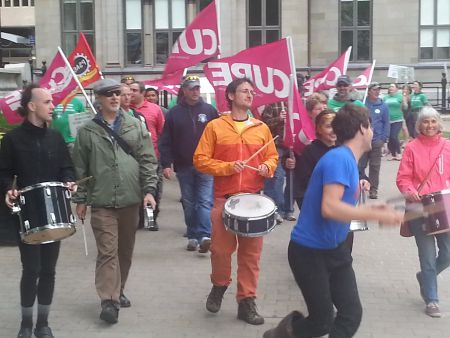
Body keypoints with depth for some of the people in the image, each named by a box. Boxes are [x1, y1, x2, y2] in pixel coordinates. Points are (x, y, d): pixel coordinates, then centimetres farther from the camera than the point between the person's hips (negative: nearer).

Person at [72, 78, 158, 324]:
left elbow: (148, 160, 3)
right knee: (107, 251, -7)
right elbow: (80, 168, 4)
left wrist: (149, 190, -6)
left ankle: (118, 291, 30)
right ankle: (109, 301, -4)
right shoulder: (87, 131, 1)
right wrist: (80, 199, 3)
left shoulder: (135, 125, 4)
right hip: (102, 203, -2)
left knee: (125, 250, 14)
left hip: (131, 200, 3)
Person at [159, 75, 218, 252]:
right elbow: (166, 141, 2)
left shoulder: (209, 110, 3)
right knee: (189, 203, 9)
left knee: (205, 201, -10)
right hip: (183, 166, 2)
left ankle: (204, 235, -15)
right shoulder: (174, 113, 4)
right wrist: (166, 164, -6)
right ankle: (193, 236, 17)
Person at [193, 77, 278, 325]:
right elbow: (200, 160, -3)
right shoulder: (215, 126, 0)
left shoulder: (262, 128, 8)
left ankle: (246, 302, 14)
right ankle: (219, 285, 30)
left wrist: (267, 167, -6)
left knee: (251, 251, 4)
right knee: (221, 248, 1)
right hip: (224, 198, -2)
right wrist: (228, 167, -15)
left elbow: (272, 156, 16)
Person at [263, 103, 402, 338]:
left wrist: (372, 209, 6)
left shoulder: (348, 160, 7)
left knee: (352, 313, 3)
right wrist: (377, 216, -26)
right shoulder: (339, 158, -21)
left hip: (335, 249, 9)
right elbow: (330, 208, -31)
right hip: (309, 252, -9)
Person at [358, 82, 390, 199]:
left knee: (375, 166, 6)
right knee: (360, 165, 4)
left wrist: (384, 139, -5)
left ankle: (373, 189, 13)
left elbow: (386, 123, 3)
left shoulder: (383, 106, 2)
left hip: (376, 141, 1)